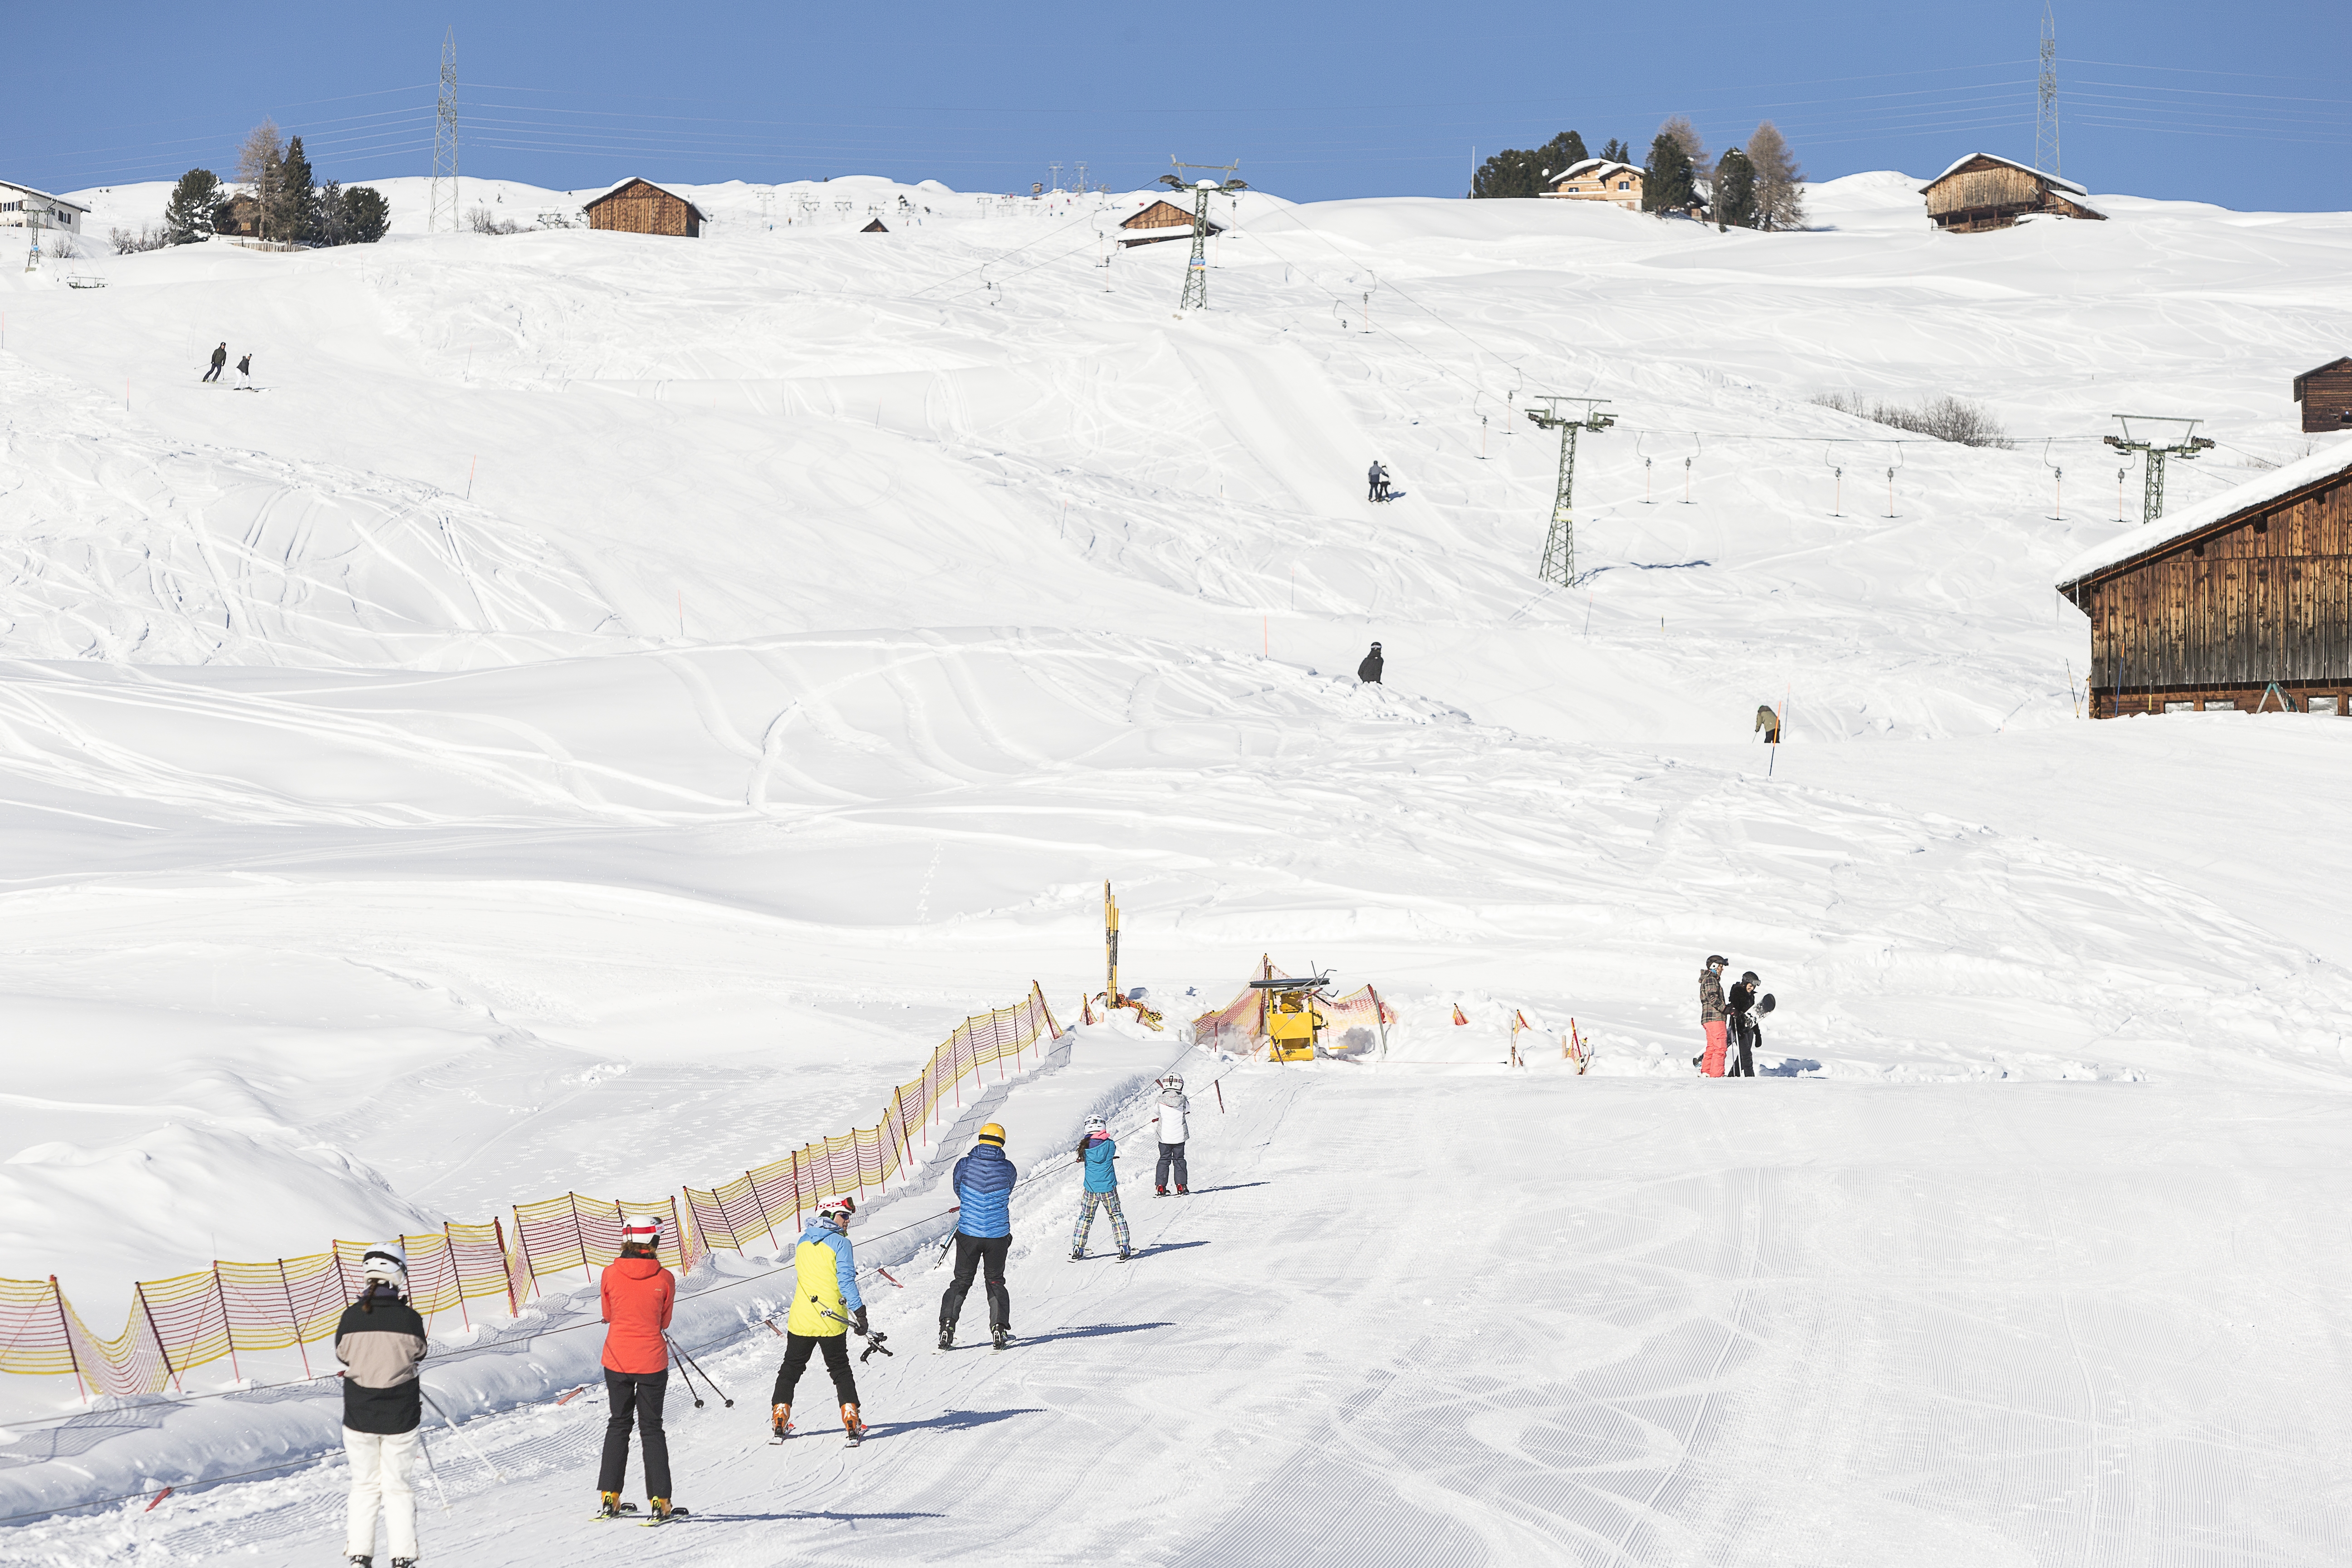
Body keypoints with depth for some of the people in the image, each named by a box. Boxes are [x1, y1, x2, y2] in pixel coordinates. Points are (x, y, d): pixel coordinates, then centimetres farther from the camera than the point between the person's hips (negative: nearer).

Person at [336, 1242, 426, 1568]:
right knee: (398, 1487, 11)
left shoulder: (352, 1316, -11)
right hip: (400, 1416, -1)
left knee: (364, 1486, 15)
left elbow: (342, 1354, 3)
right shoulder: (409, 1318, -15)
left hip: (359, 1415, 1)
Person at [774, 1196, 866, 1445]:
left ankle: (780, 1418, 15)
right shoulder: (840, 1243, -9)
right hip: (832, 1320, -4)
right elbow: (846, 1280, -16)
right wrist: (858, 1311, -13)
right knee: (840, 1370, 10)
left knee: (791, 1368, 17)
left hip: (801, 1319, 4)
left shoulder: (803, 1241, 9)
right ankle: (851, 1420, 1)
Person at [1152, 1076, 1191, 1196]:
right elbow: (1188, 1109, 11)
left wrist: (1155, 1120, 31)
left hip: (1164, 1136, 1)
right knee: (1179, 1160, 12)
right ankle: (1181, 1186, 8)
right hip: (1179, 1136, 0)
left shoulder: (1160, 1100, -10)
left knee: (1164, 1160, 12)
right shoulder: (1183, 1101, -11)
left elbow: (1155, 1113, 8)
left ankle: (1161, 1187, 7)